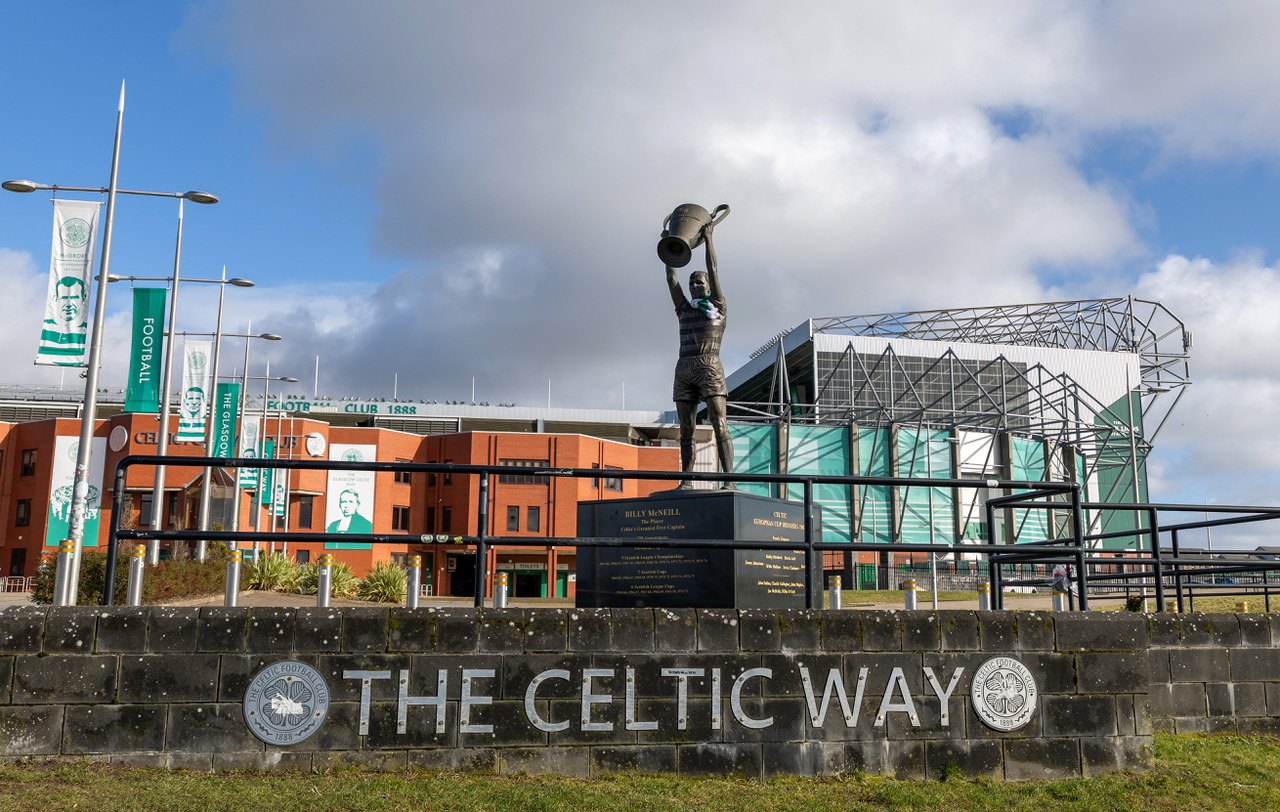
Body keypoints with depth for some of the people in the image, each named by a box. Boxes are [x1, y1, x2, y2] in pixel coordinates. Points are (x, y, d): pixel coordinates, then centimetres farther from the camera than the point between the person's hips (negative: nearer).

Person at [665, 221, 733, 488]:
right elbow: (671, 280, 16)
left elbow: (714, 272, 4)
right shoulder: (685, 310, 20)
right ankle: (686, 481, 4)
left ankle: (729, 480, -16)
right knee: (686, 429, 2)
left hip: (710, 368, -5)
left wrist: (708, 240, 6)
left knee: (719, 425, -11)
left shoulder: (718, 308, 9)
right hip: (684, 371, 5)